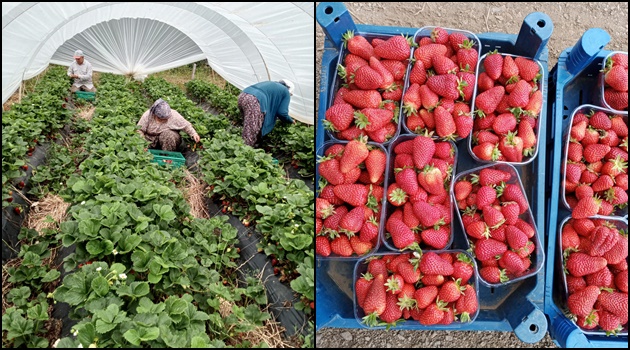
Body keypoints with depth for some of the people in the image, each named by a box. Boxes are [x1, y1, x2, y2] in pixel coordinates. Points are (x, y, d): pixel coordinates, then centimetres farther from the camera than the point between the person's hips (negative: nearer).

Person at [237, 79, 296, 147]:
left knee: (248, 127, 20)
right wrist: (291, 121, 29)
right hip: (254, 100, -8)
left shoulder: (272, 85, 37)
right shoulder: (285, 92, 17)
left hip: (243, 96, 8)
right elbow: (282, 112, 10)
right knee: (251, 131, -3)